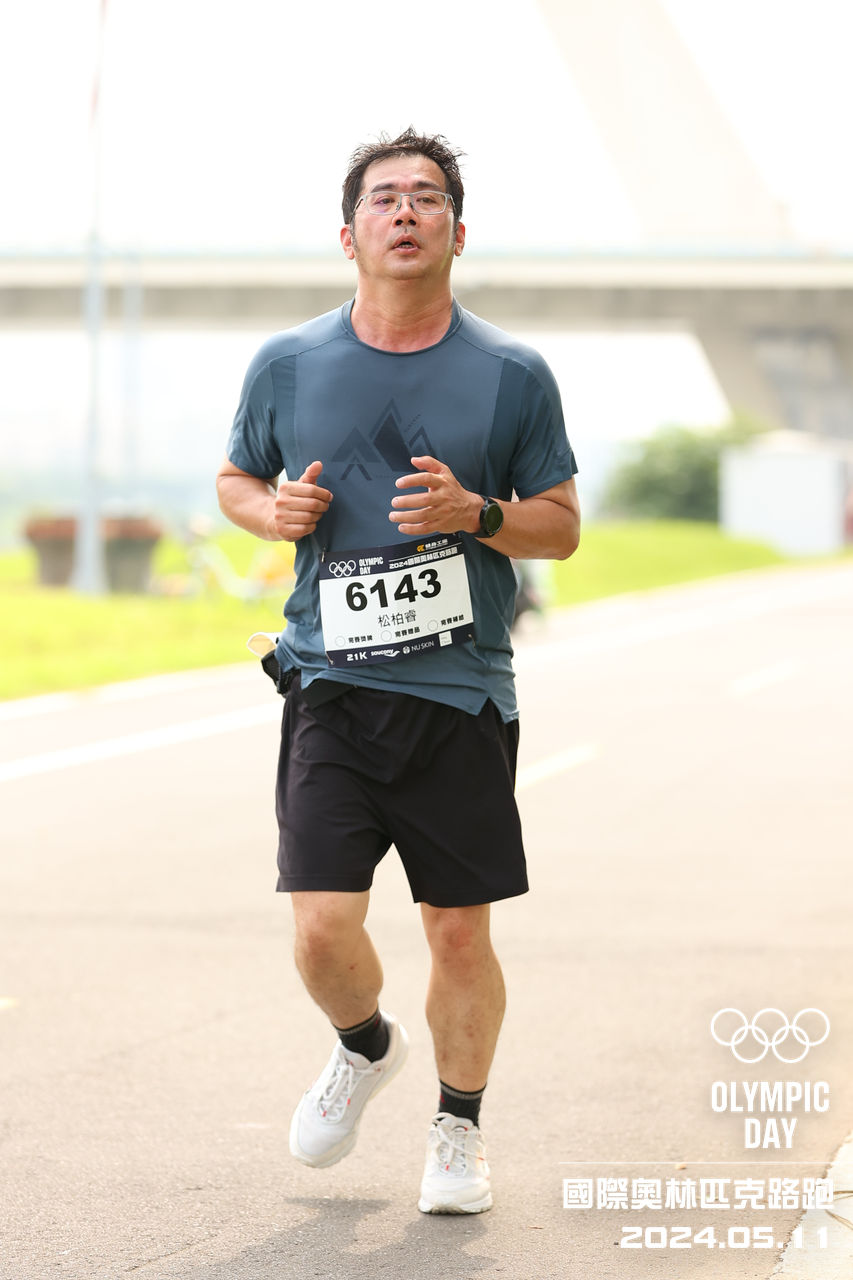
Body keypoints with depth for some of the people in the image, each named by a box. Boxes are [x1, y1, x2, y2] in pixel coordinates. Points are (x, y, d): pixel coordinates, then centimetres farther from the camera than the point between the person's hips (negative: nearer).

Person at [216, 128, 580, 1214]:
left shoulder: (513, 376, 1)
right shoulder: (286, 367, 4)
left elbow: (561, 525, 7)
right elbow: (235, 479, 19)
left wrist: (477, 513, -12)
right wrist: (274, 510, -4)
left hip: (462, 691, 0)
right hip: (331, 683, 0)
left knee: (460, 931, 3)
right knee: (322, 929, -10)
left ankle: (458, 1128, 27)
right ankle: (364, 1046, 25)